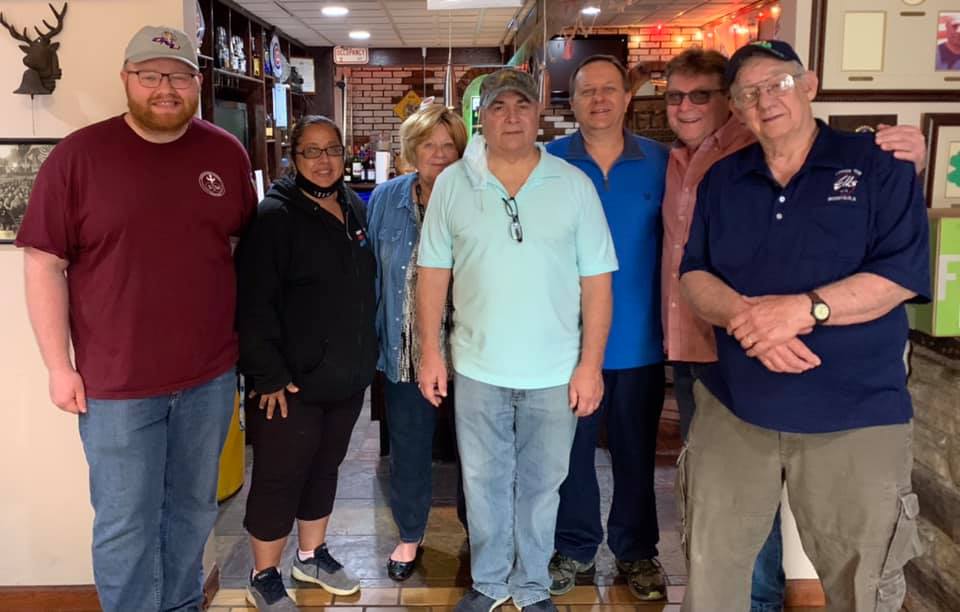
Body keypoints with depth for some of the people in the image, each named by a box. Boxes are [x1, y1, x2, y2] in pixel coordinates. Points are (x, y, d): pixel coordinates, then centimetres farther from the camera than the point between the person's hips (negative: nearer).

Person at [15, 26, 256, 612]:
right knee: (126, 525, 7)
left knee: (194, 509, 18)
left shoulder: (228, 153, 2)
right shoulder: (78, 155, -8)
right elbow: (44, 264, -6)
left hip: (211, 375, 3)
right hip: (116, 383, -3)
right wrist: (59, 366, -8)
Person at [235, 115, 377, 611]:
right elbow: (252, 304, -18)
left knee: (324, 468, 19)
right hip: (293, 381, -6)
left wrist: (366, 354, 16)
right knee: (279, 478, 5)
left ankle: (312, 555, 38)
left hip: (347, 375, 7)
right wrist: (269, 375, -20)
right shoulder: (275, 216, -14)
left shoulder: (355, 210, 8)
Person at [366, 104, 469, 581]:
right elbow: (371, 271, 7)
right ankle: (409, 537, 34)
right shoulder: (387, 200, 1)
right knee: (409, 448, 14)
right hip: (406, 350, 2)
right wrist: (375, 336, 2)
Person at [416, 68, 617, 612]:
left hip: (555, 371, -1)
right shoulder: (452, 184, 0)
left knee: (540, 485, 14)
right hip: (477, 367, 1)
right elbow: (434, 272, 4)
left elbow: (596, 281, -3)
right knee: (484, 481, 15)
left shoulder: (574, 185, -4)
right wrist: (431, 351, 0)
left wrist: (591, 364, -7)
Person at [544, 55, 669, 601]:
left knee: (636, 450, 14)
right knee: (572, 447, 12)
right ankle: (575, 547, 31)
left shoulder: (661, 162, 0)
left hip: (640, 340, 1)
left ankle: (636, 549, 32)